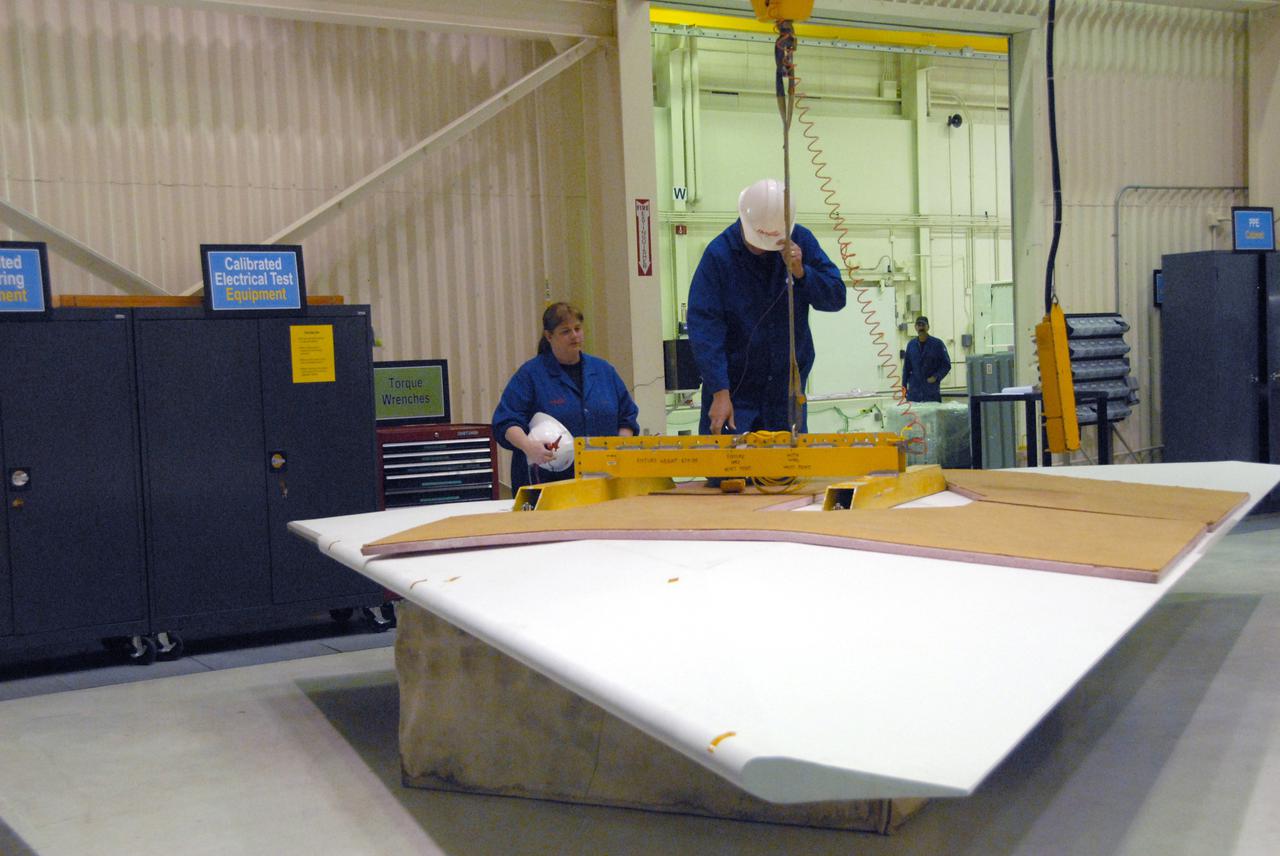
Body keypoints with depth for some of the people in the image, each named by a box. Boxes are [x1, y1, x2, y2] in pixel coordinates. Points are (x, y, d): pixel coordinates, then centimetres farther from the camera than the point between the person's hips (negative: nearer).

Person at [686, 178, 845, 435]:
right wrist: (720, 393, -23)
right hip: (735, 389, -3)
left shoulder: (801, 241, -2)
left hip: (788, 388, 3)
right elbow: (704, 328, -16)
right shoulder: (719, 254, -13)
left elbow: (836, 298, -1)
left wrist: (801, 273, -20)